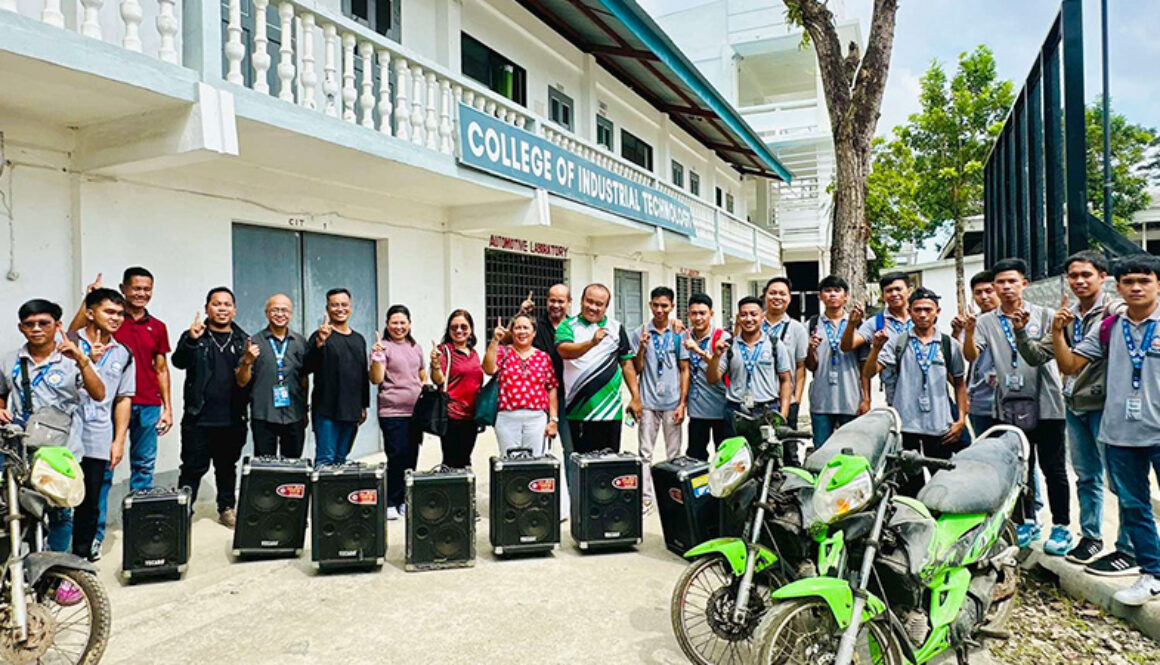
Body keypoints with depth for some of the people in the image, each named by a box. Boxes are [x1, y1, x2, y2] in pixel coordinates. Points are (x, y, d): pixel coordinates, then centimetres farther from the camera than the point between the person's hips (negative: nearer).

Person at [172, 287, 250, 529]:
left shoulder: (243, 340, 10)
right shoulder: (195, 337, 1)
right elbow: (179, 361, -15)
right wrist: (191, 341, -33)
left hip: (232, 419, 3)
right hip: (199, 418, -3)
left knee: (227, 467, 15)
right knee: (193, 468, 2)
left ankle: (227, 508, 27)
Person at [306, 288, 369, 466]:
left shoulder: (359, 340, 14)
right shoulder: (320, 336, -4)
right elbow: (307, 368, -16)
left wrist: (364, 406, 18)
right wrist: (319, 343, -30)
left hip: (352, 412, 5)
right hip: (327, 411, -5)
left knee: (342, 459, 11)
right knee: (325, 459, -6)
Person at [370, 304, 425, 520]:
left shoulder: (415, 347, 15)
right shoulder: (383, 346, -4)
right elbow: (376, 380, -12)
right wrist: (377, 357, -24)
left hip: (415, 410, 6)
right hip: (392, 411, -6)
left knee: (411, 456, 9)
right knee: (397, 456, -8)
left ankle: (404, 500, 20)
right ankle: (390, 503, 3)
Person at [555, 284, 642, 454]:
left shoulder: (616, 328, 9)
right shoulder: (568, 325, 2)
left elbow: (627, 363, 10)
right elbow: (564, 350, -18)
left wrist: (636, 397, 4)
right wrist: (592, 343, -34)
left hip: (610, 411, 1)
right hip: (578, 410, -1)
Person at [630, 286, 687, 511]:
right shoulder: (640, 333, 1)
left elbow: (684, 370, 4)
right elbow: (636, 370, 2)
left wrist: (682, 403, -2)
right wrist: (642, 347, -16)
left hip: (673, 402, 0)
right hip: (648, 402, 0)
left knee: (674, 454, 9)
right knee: (645, 453, 3)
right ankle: (645, 497, 10)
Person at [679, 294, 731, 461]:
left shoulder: (722, 337, -7)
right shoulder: (685, 337, 5)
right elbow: (685, 369, 1)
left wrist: (700, 351, -34)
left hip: (721, 407, -3)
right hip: (696, 408, 3)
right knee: (695, 456, 9)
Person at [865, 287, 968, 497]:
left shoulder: (950, 345, 8)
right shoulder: (897, 343, 3)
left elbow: (959, 383, 14)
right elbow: (870, 372, -6)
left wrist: (961, 419, 5)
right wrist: (876, 348, -25)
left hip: (940, 426, 1)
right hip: (906, 425, -1)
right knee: (908, 484, 4)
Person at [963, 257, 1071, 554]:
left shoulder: (1043, 315, 1)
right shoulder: (987, 321, 5)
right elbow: (971, 355, -8)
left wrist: (1022, 330, -29)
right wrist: (969, 332, -28)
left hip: (1045, 403, -2)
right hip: (1009, 405, 2)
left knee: (1053, 468, 4)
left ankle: (1061, 526, 16)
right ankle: (1028, 522, 27)